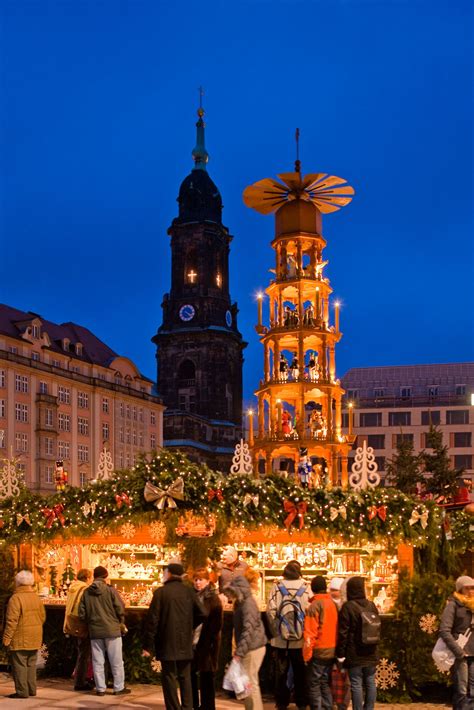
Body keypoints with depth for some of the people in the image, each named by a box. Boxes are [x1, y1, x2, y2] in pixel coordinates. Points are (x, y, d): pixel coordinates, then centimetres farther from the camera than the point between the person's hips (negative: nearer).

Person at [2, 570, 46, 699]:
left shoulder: (16, 598, -14)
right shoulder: (37, 598, 8)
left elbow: (12, 621, -18)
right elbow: (42, 617, 13)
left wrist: (6, 638, -13)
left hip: (20, 639, -7)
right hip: (35, 639, 7)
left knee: (19, 664, -1)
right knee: (31, 664, 14)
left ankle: (22, 691, -2)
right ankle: (31, 690, 17)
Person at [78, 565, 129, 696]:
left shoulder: (86, 592, 1)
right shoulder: (110, 591, -9)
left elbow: (82, 614, 2)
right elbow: (120, 609, -9)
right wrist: (121, 623, 9)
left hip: (94, 631, 3)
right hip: (112, 630, -3)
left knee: (98, 661, 10)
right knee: (116, 661, 6)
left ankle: (100, 688, 12)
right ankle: (119, 687, 10)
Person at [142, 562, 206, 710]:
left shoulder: (160, 592, -8)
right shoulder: (189, 591, 2)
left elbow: (152, 619, -10)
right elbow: (201, 615, 0)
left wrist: (148, 645, -6)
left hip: (167, 643, -3)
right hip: (185, 643, 4)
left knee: (169, 677, 4)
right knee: (185, 677, 13)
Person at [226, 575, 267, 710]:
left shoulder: (247, 604, -18)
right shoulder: (241, 603, 12)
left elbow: (248, 631, -24)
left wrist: (239, 652, -25)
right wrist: (238, 650, 14)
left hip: (252, 648, -10)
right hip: (251, 648, 10)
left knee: (250, 682, -4)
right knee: (249, 682, 16)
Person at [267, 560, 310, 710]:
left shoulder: (277, 588, -9)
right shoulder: (305, 588, -8)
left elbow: (270, 611, -13)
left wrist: (276, 628, 1)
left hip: (280, 639, 0)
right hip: (300, 639, 1)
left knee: (281, 671, 12)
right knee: (300, 671, 14)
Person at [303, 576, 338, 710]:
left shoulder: (314, 606, -13)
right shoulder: (333, 604, 6)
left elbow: (310, 633, -15)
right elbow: (337, 628, 12)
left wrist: (307, 655, -9)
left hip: (319, 651, -6)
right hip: (331, 650, 6)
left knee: (313, 684, 2)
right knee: (325, 683, 15)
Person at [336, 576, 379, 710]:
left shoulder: (348, 607, -12)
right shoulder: (372, 606, 6)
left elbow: (343, 632, -14)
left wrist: (340, 653, -8)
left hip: (354, 653, -5)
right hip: (370, 653, 6)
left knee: (356, 684, -1)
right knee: (370, 682, 12)